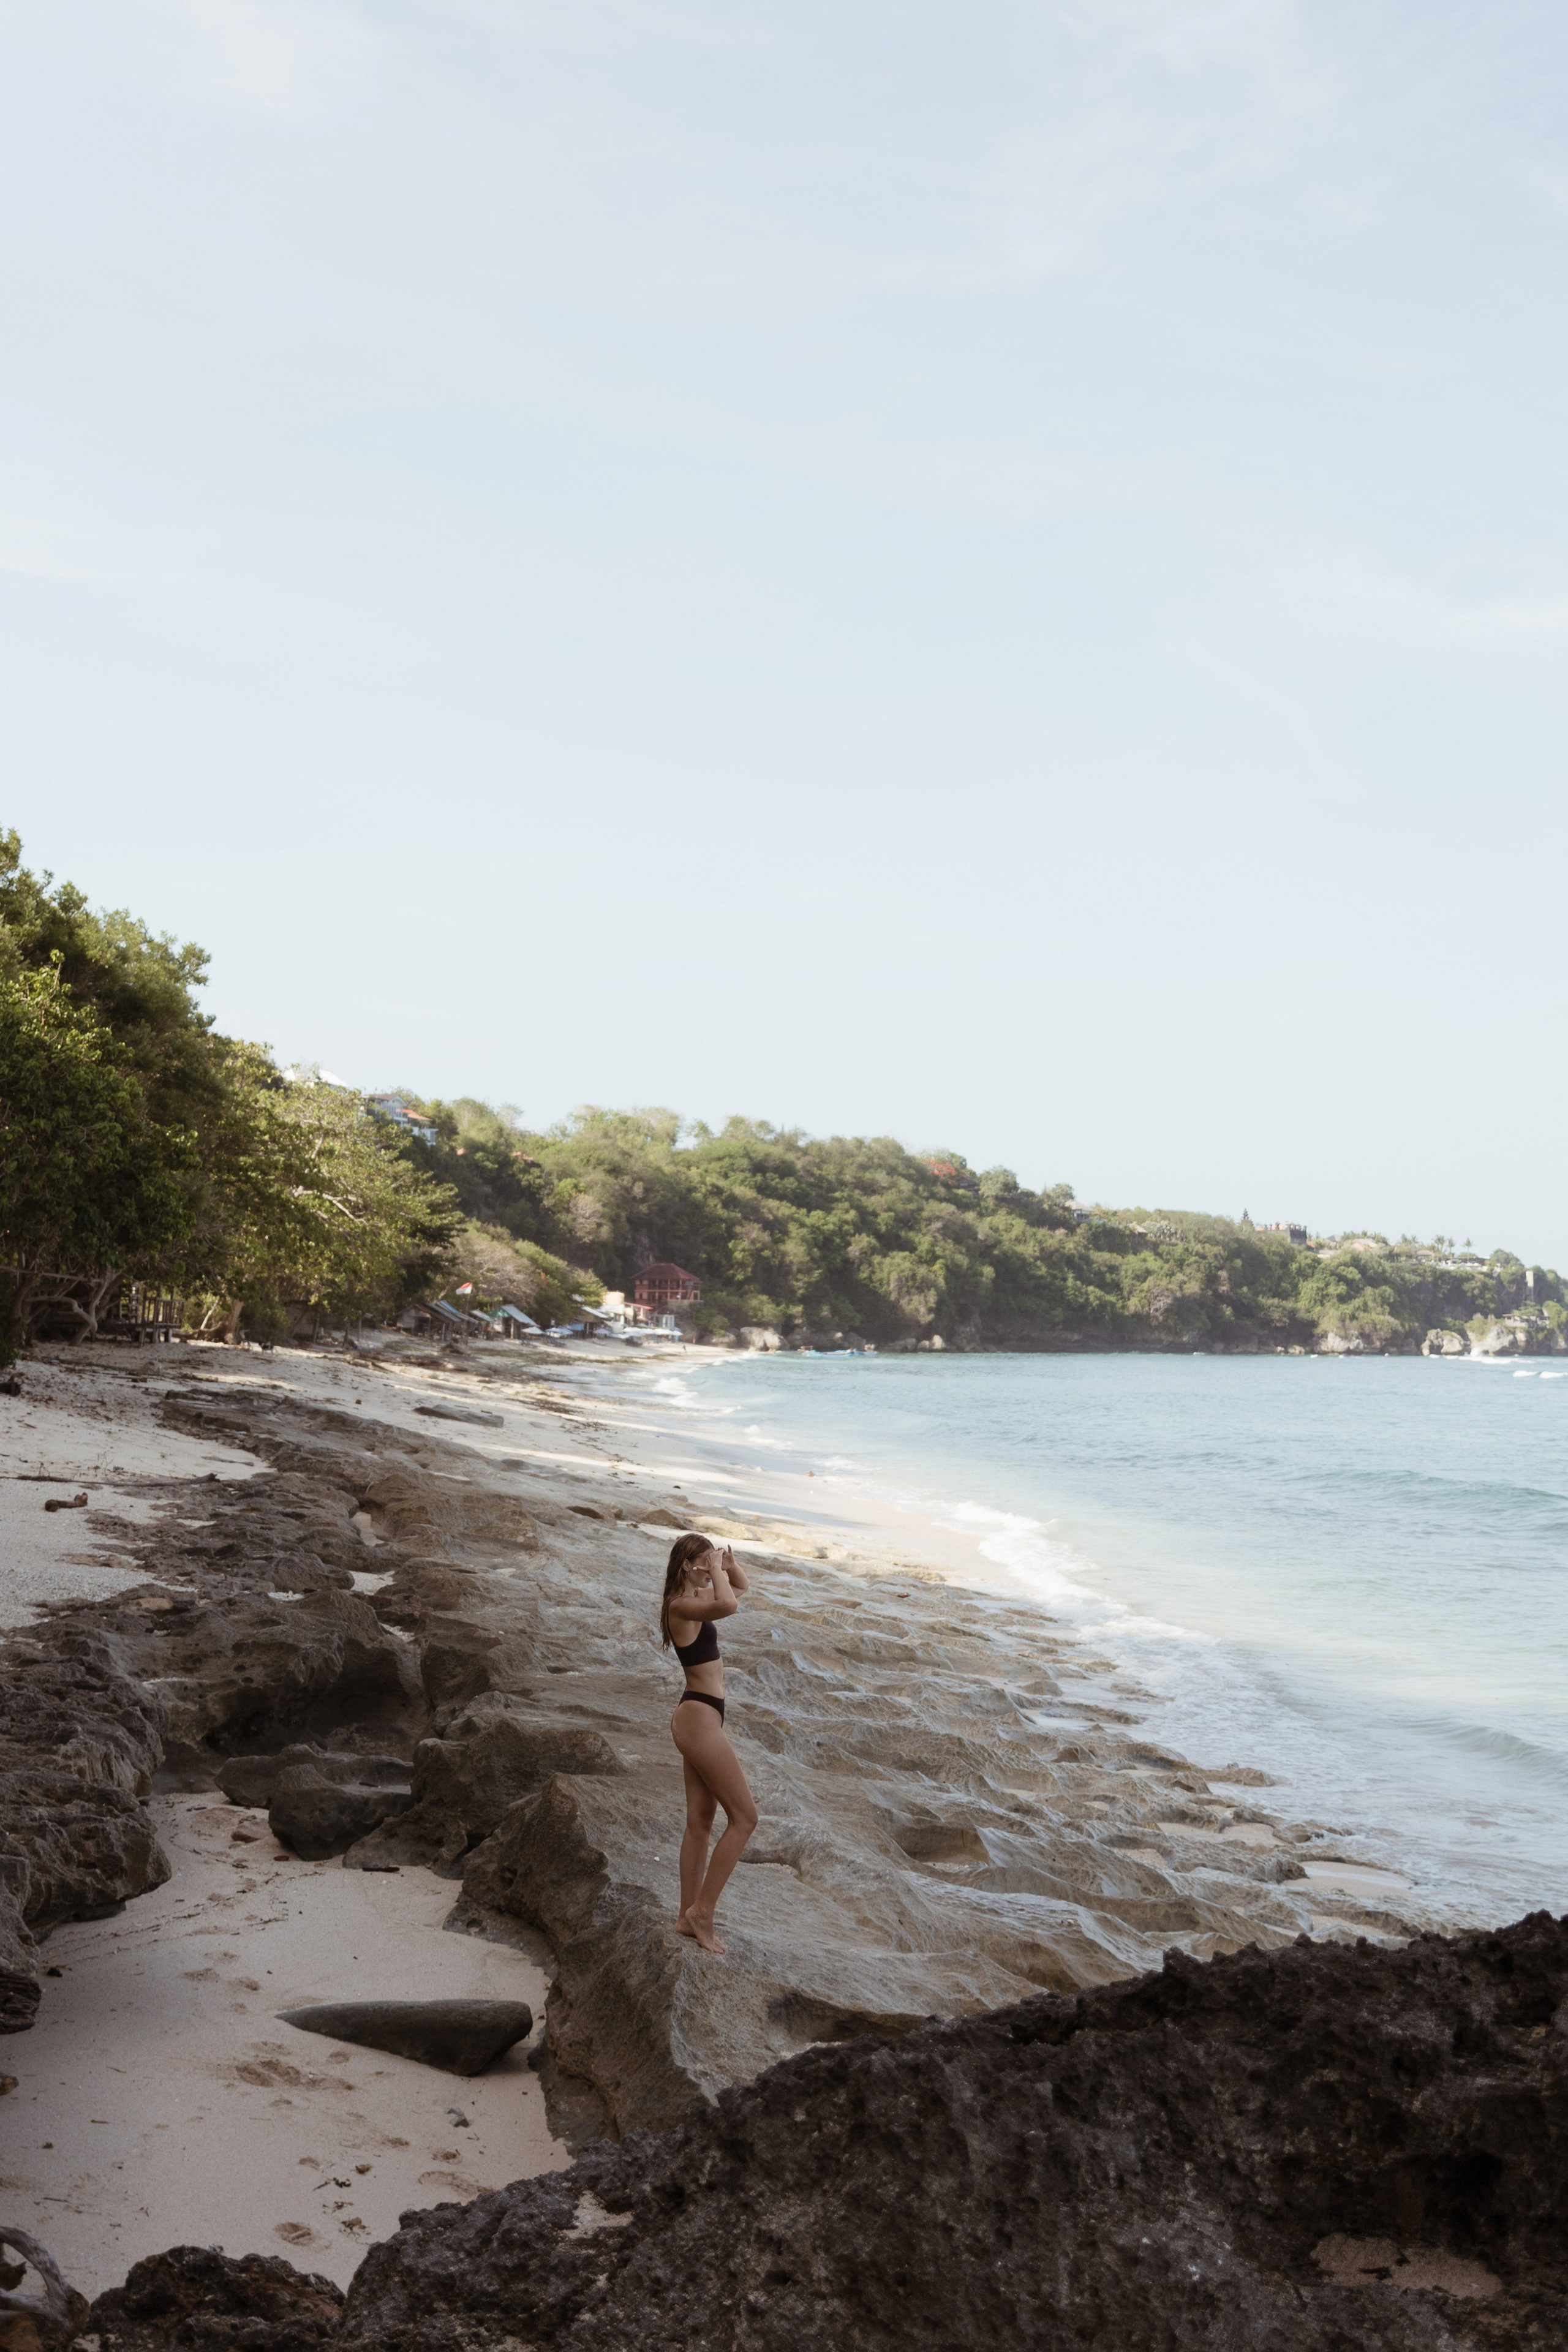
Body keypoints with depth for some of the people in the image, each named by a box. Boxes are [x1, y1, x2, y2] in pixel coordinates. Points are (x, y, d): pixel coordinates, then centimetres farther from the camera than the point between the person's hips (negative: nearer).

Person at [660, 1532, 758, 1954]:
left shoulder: (697, 1599, 11)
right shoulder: (681, 1606, -19)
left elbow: (741, 1588, 26)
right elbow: (728, 1605, -39)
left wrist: (730, 1564, 5)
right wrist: (716, 1571, -22)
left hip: (699, 1717, 10)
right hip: (700, 1717, -10)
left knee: (701, 1820, 14)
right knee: (744, 1816, -5)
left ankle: (688, 1915, 21)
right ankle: (702, 1911, 0)